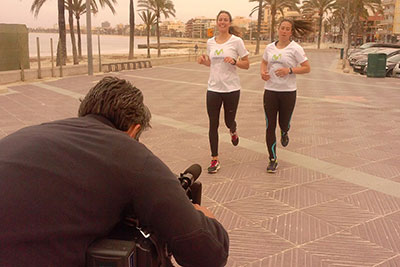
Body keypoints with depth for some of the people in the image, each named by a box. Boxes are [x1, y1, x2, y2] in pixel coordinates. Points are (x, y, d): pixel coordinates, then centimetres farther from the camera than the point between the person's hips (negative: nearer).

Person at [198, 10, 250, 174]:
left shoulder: (236, 41, -5)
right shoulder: (210, 42, 6)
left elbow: (246, 64, -1)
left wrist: (234, 61, -19)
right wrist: (203, 61, -1)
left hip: (231, 89, -3)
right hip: (213, 88, 3)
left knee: (229, 122, 10)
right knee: (213, 125, 2)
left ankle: (233, 132, 51)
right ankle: (214, 160, 13)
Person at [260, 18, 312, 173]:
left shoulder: (295, 48, -6)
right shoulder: (270, 47, 6)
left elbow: (307, 68, -5)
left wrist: (289, 70, -19)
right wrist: (263, 72, 2)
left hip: (288, 92, -3)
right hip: (270, 90, 3)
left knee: (284, 123, 9)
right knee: (270, 126, 0)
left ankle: (284, 133, 50)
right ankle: (272, 160, 11)